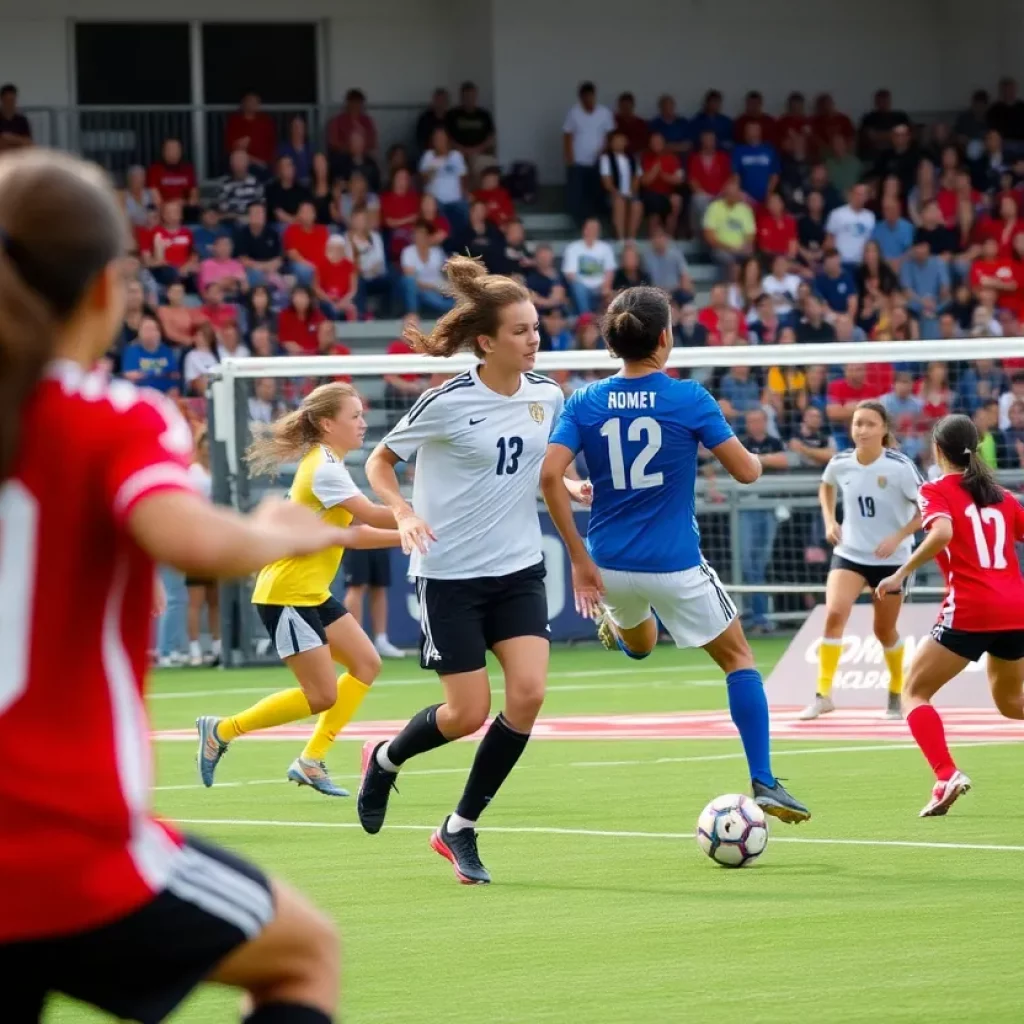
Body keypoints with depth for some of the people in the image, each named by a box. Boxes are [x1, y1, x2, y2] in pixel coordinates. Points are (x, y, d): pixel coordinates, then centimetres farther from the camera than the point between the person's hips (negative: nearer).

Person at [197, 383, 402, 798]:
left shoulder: (329, 464, 12)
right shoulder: (324, 468, -18)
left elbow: (348, 533, 13)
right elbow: (371, 515, -26)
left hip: (313, 592, 10)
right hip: (286, 593, -10)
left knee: (366, 664, 6)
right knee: (322, 696, -8)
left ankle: (311, 761, 10)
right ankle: (221, 731, 5)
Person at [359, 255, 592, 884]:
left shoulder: (547, 396, 1)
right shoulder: (448, 403, -15)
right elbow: (379, 462, -3)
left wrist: (571, 488, -1)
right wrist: (404, 513, -20)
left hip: (519, 570, 5)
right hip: (450, 573, -5)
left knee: (528, 693, -13)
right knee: (469, 713, -5)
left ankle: (460, 829, 5)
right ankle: (386, 759, 30)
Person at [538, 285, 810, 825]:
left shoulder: (585, 402, -2)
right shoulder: (688, 399, -10)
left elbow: (549, 476, -13)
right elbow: (747, 471, -7)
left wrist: (580, 558, -7)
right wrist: (752, 455, 18)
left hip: (610, 563, 3)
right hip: (674, 565, -3)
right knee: (738, 658, 11)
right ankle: (763, 783, 4)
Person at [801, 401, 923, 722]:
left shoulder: (899, 467, -18)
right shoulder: (840, 463, -7)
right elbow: (826, 487, 18)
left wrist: (898, 537, -22)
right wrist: (830, 521, 4)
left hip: (889, 558, -2)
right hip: (849, 552, 2)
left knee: (885, 630, 10)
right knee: (834, 613, -20)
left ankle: (896, 693, 36)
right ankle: (823, 694, -15)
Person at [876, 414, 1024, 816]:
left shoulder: (936, 491, 1)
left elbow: (942, 532, -20)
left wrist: (901, 574, -15)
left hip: (970, 611, -6)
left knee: (914, 693, 5)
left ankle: (947, 776, -17)